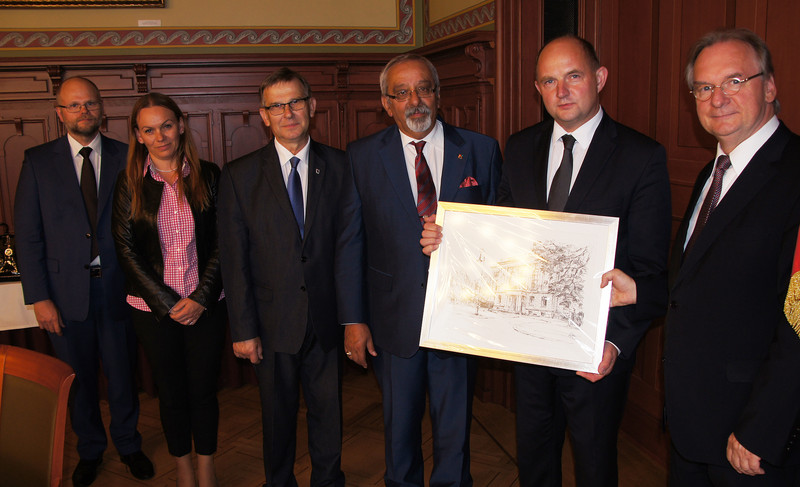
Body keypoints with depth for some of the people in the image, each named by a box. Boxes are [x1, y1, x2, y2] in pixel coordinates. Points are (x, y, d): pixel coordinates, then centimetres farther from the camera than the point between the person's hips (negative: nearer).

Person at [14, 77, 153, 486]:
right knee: (79, 379, 14)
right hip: (66, 292, 0)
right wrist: (39, 298, -6)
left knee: (123, 374, 12)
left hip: (117, 287, 0)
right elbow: (27, 234, -2)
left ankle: (128, 445, 36)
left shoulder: (126, 158, 1)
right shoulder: (38, 161, 0)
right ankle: (90, 450, 37)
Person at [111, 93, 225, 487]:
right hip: (152, 308, 0)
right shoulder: (130, 182, -1)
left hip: (204, 305, 0)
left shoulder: (208, 176, -1)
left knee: (204, 391, 9)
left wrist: (200, 299, -10)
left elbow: (222, 243, -1)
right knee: (171, 394, 12)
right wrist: (168, 303, -9)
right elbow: (126, 250, -3)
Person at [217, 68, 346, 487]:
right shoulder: (239, 176, -3)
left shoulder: (339, 166, -1)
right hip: (273, 321, -1)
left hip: (327, 317, 1)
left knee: (328, 409, 15)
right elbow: (234, 259, -4)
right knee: (277, 413, 16)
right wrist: (243, 328, -6)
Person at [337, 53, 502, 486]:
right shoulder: (363, 156, -1)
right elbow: (350, 243, 0)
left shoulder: (481, 150, -1)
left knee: (455, 426, 14)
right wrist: (353, 320, -3)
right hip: (394, 318, 1)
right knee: (399, 423, 19)